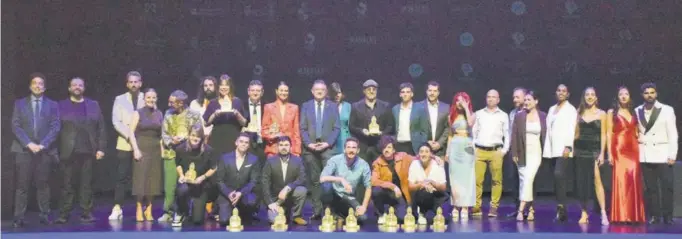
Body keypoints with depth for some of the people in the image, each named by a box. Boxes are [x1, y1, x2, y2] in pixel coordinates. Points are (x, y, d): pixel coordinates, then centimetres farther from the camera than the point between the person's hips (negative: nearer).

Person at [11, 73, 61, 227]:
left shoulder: (52, 105, 10)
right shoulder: (19, 103, 10)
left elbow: (55, 127, 2)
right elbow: (15, 126, 2)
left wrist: (42, 145, -10)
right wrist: (29, 144, -10)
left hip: (45, 150, 0)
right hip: (24, 150, 0)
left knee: (43, 184, 3)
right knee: (22, 185, -2)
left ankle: (45, 215, 8)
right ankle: (19, 218, 0)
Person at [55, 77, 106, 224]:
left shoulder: (93, 105, 14)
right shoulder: (61, 106, 9)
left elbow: (101, 128, 10)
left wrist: (101, 148, 1)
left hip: (88, 151, 1)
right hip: (68, 152, -1)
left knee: (86, 184, 2)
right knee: (67, 185, 0)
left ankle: (86, 213, 5)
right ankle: (64, 214, 4)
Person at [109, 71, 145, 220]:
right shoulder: (120, 99, 7)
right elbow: (116, 122, -1)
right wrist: (129, 136, -13)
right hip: (125, 144, 0)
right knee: (122, 178, -4)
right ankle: (117, 208, -1)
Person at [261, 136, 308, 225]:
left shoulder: (298, 160, -6)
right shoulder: (270, 161, -7)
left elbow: (302, 179, -15)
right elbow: (265, 182, -10)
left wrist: (287, 188, -29)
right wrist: (270, 202, -19)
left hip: (291, 194, 0)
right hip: (276, 197, 0)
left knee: (302, 190, -32)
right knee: (274, 220, -23)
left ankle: (297, 216, -8)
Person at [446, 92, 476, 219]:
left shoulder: (471, 114, 4)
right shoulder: (451, 116, 10)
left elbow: (470, 123, -19)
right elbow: (450, 135, 13)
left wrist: (466, 107, -13)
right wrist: (447, 151, 8)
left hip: (467, 147, -2)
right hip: (455, 147, 2)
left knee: (466, 177, -4)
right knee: (455, 177, 1)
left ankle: (465, 207, -4)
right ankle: (456, 206, 5)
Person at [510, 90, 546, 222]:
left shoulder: (543, 116, 3)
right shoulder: (519, 115, 3)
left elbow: (545, 135, 5)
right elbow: (514, 135, 2)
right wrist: (514, 153, -3)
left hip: (535, 152, -2)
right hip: (522, 153, 2)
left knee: (528, 179, -14)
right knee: (523, 180, 5)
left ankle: (521, 210, -15)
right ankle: (530, 208, 16)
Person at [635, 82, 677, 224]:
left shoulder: (667, 110, -1)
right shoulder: (637, 111, 7)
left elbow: (672, 134, -2)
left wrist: (672, 155, -7)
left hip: (662, 154, -2)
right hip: (645, 155, 2)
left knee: (667, 186, -4)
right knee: (650, 187, 6)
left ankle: (668, 216, 5)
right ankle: (655, 215, 12)